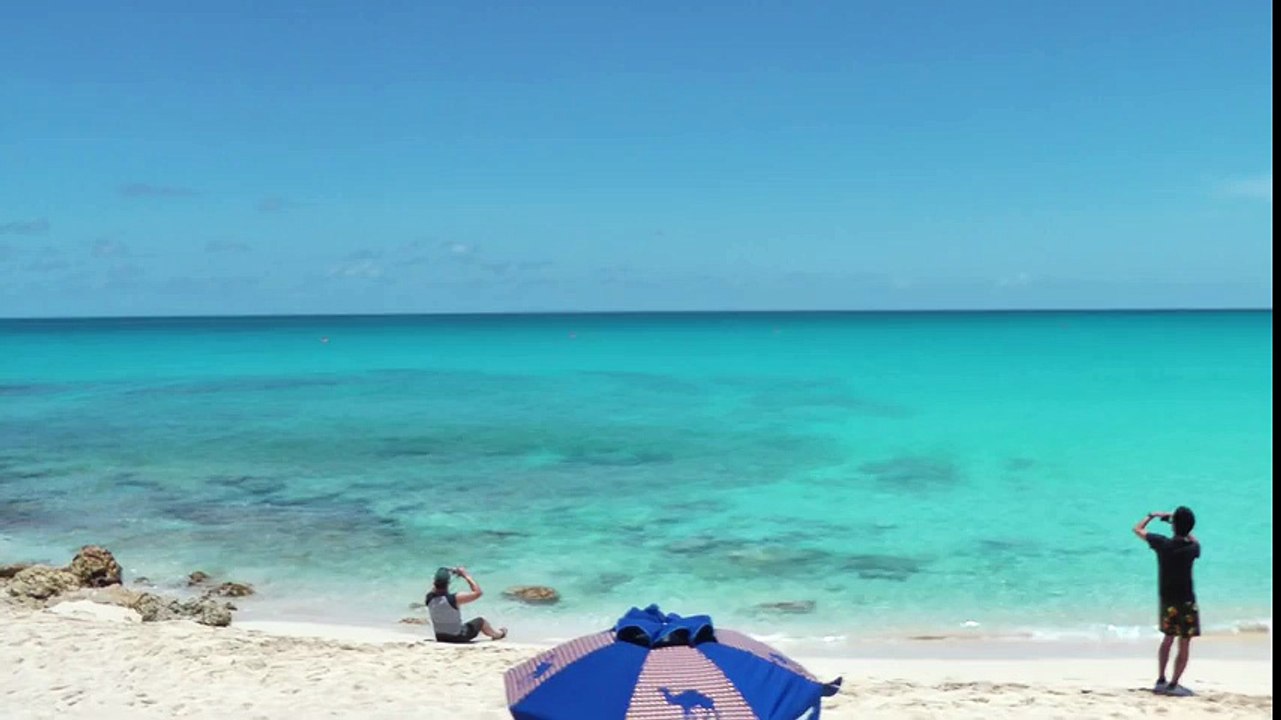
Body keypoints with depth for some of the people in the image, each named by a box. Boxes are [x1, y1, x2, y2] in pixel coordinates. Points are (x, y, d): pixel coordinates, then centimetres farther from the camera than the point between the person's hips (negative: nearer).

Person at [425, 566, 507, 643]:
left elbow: (435, 588, 9)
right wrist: (466, 576, -15)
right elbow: (478, 592, -21)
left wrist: (448, 572, 6)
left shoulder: (429, 598, -17)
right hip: (458, 637, -4)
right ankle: (498, 634, 47)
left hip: (440, 638, 4)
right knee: (481, 621, 21)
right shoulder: (453, 599, -32)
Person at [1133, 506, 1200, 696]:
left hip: (1167, 600, 3)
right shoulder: (1192, 548, -13)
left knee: (1168, 639, 19)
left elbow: (1137, 529, 3)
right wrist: (1184, 529, 15)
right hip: (1186, 601, -3)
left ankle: (1161, 681, 21)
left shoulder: (1162, 543, -11)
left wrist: (1152, 515, 16)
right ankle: (1173, 684, -2)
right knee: (1184, 643, 3)